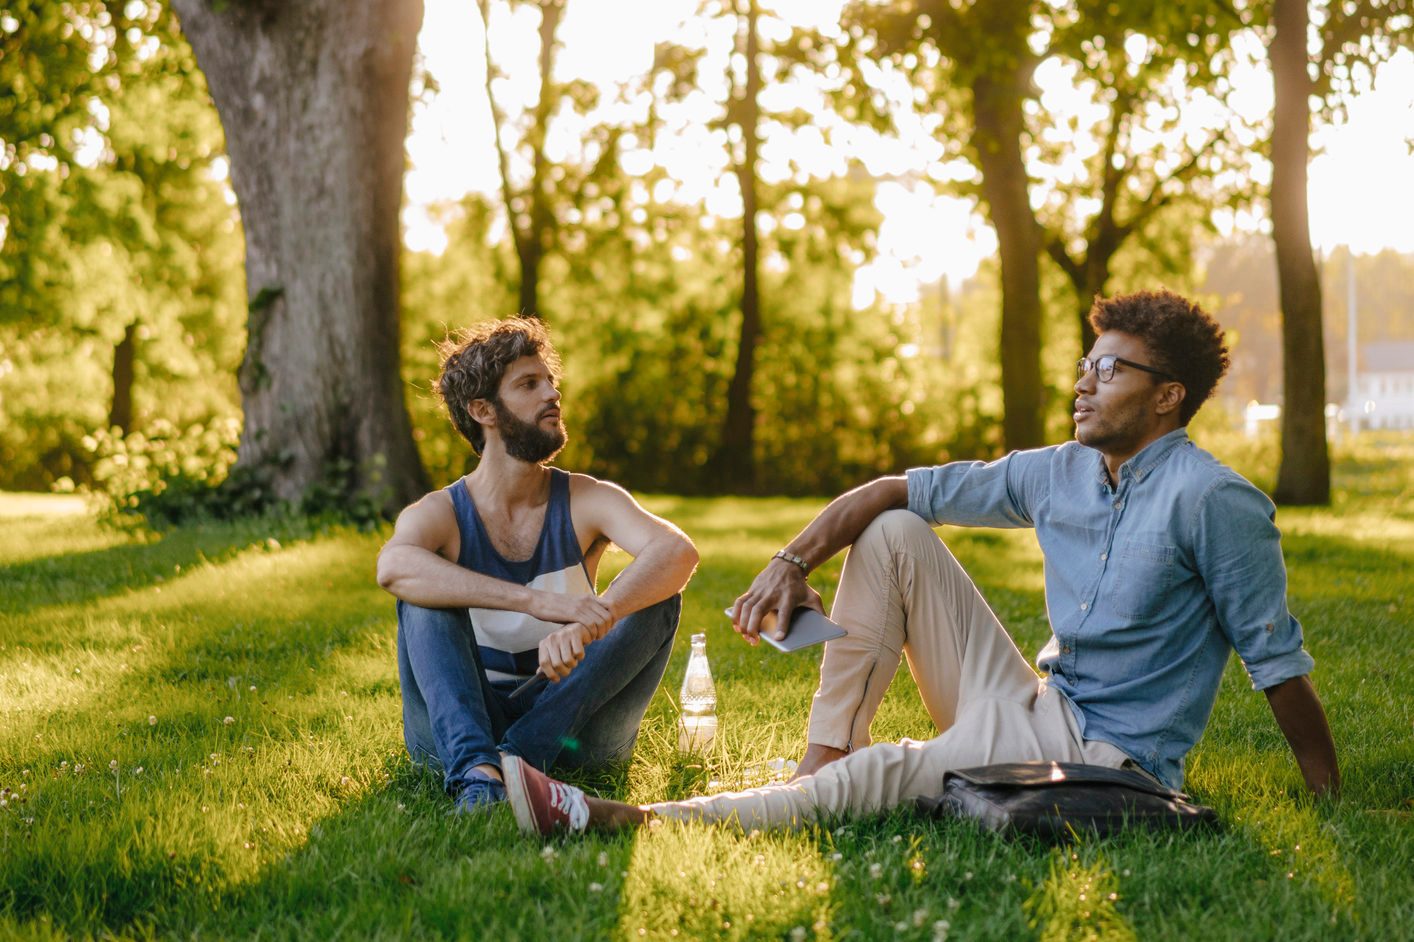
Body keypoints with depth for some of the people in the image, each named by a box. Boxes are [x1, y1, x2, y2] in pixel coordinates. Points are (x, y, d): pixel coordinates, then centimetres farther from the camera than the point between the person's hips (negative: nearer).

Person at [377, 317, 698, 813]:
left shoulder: (587, 501, -1)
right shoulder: (438, 515, -4)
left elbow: (678, 552, -22)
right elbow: (394, 566, -31)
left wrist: (588, 625, -41)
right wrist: (537, 601, -42)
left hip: (568, 729, 1)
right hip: (459, 729, -1)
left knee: (658, 595, -19)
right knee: (425, 594, -22)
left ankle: (517, 756, -33)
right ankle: (476, 770, -42)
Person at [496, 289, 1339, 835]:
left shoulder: (1214, 502, -14)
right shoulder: (1056, 476, 6)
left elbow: (1279, 661, -13)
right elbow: (898, 491, 7)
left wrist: (1336, 806, -12)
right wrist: (794, 562, -7)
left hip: (1110, 758, -8)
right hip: (1032, 709, 8)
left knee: (881, 778, -29)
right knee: (892, 535, 0)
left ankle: (625, 821, -34)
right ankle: (826, 757, -9)